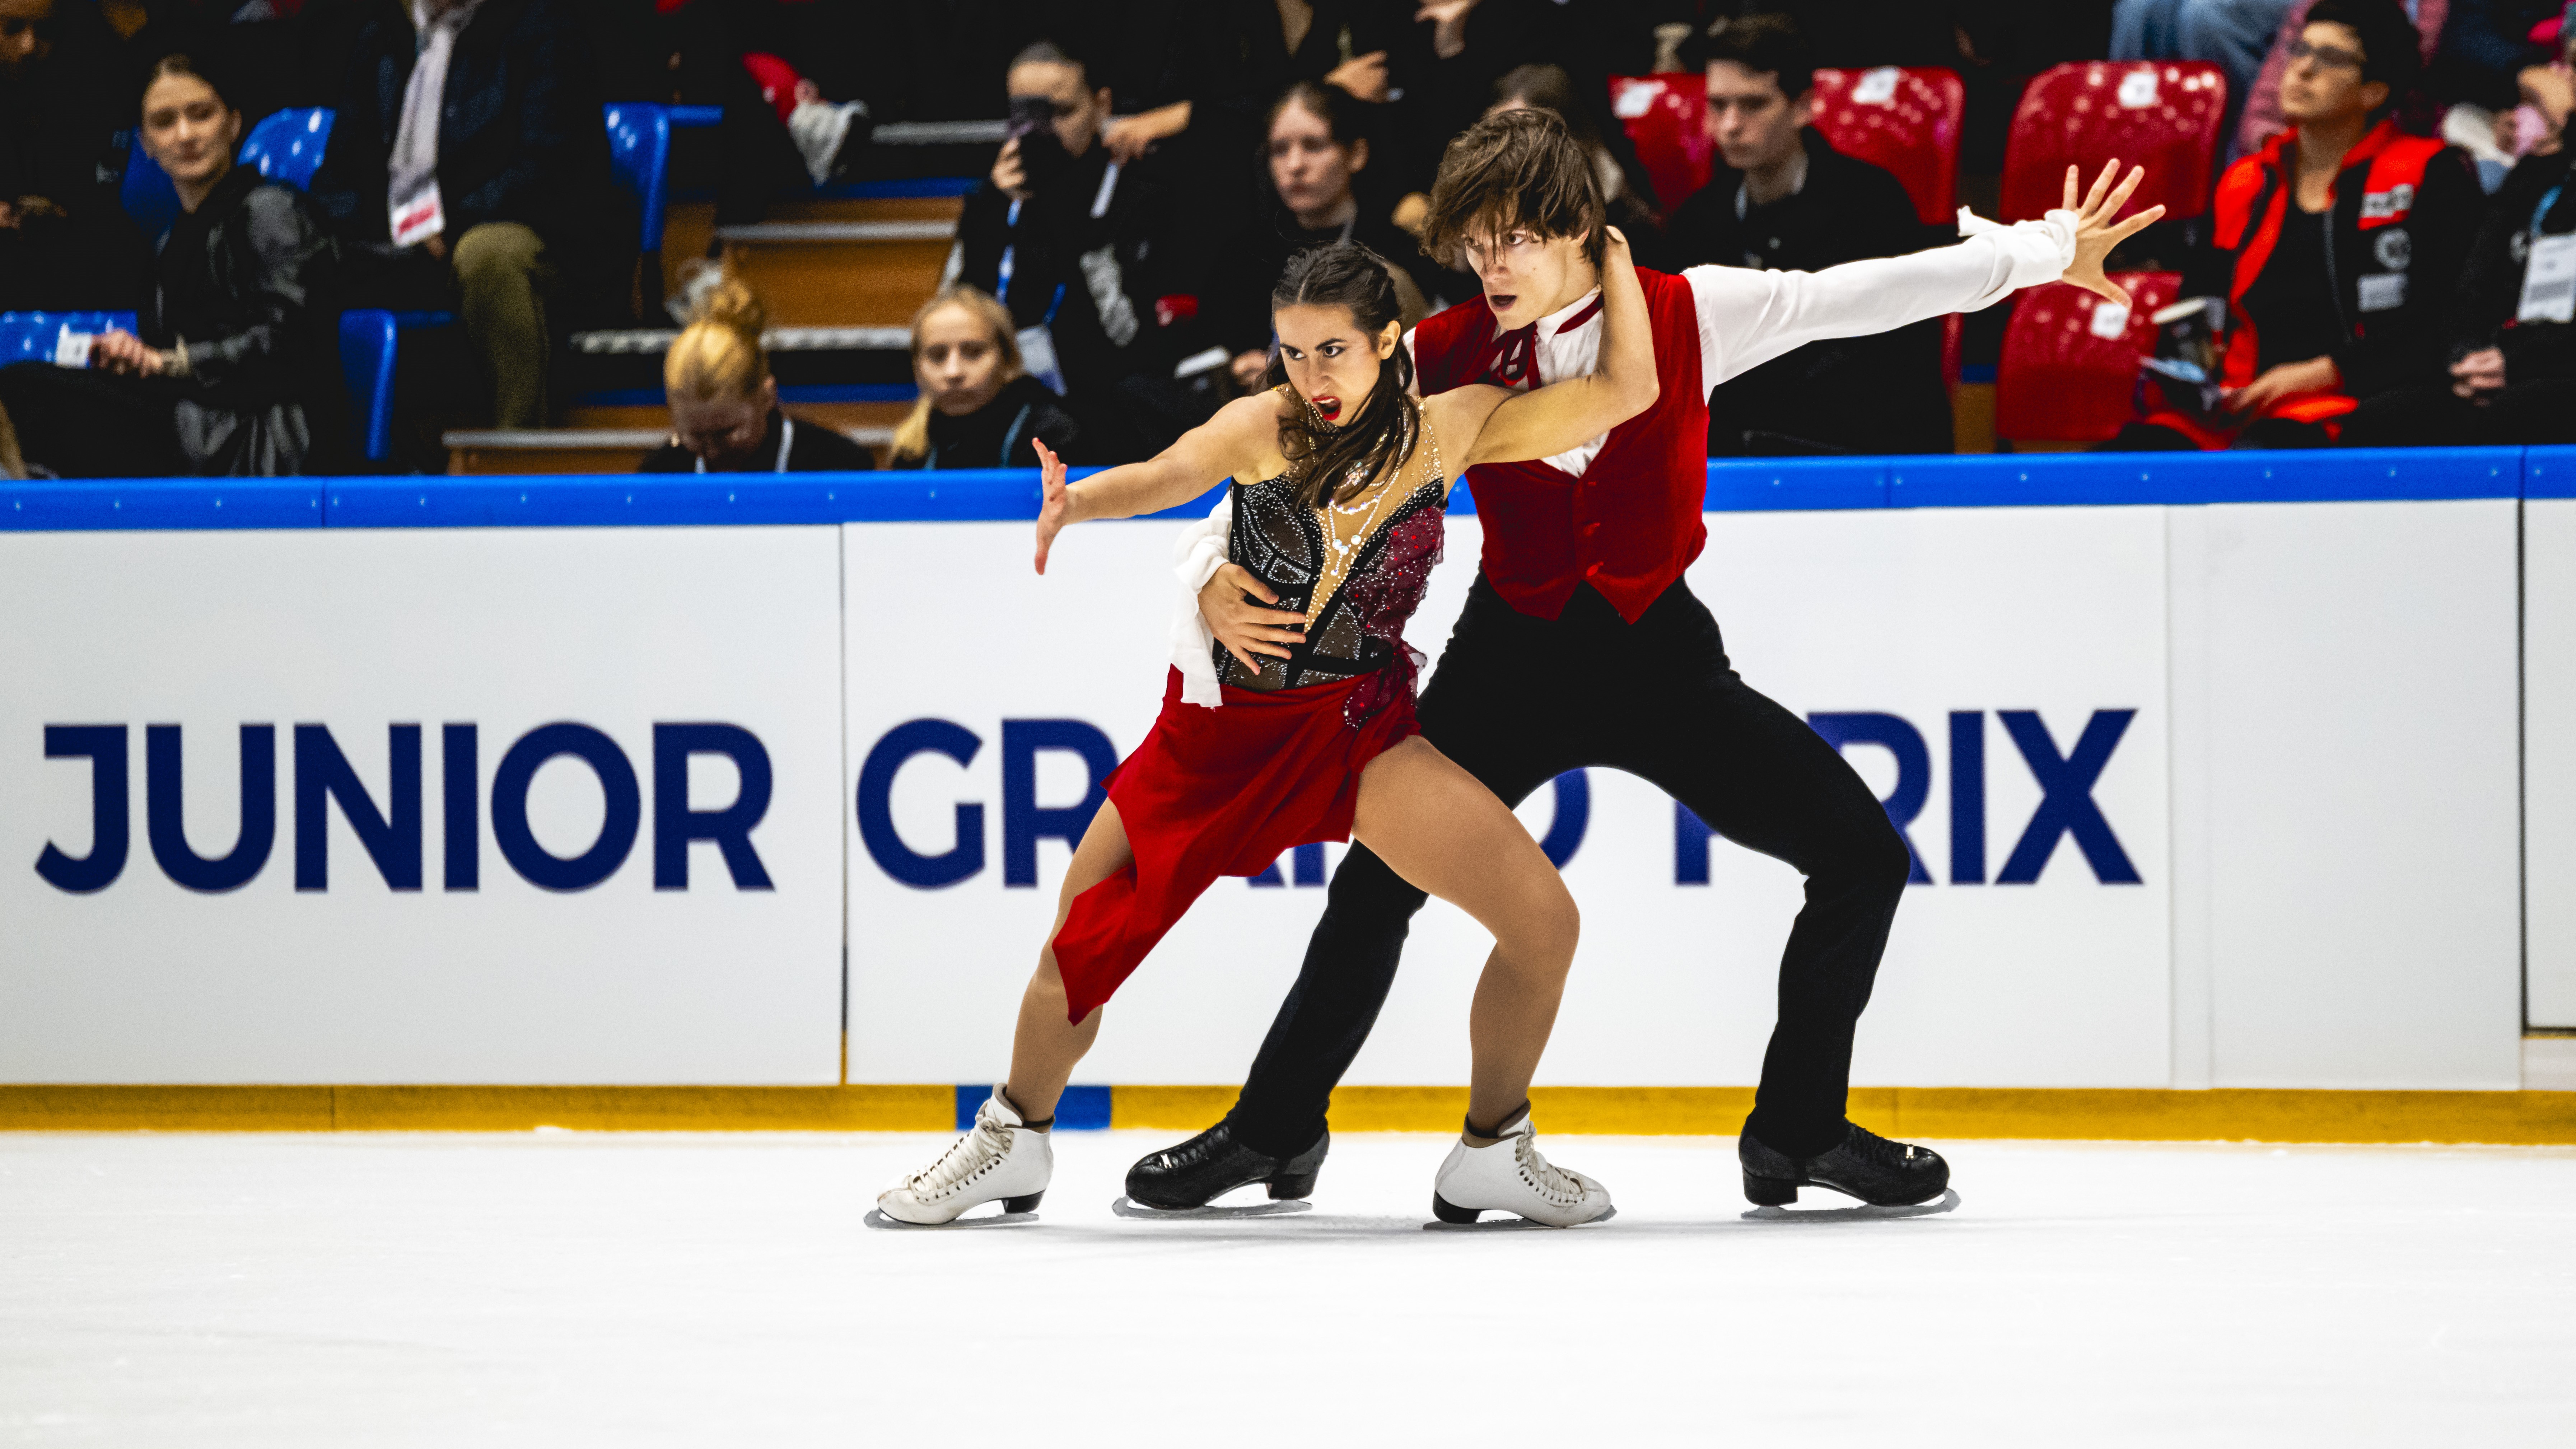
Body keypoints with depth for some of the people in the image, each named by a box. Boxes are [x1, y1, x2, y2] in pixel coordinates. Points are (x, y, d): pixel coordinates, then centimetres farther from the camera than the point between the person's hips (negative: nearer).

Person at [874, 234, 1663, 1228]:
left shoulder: (1445, 430, -4)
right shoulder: (1266, 427, -9)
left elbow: (1626, 392, -1)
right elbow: (1171, 476, -29)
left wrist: (1612, 256, -2)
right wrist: (1077, 503, -48)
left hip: (1361, 733, 1)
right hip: (1221, 723, -1)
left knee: (1543, 919, -14)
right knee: (1079, 940, 1)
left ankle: (1490, 1154, 7)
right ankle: (1014, 1141, 29)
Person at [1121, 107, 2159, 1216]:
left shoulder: (1690, 315, -8)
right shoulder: (1447, 354, -8)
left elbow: (1863, 296, -8)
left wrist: (2051, 252, -10)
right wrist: (1219, 575, -24)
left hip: (1658, 655, 1)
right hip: (1511, 659, -1)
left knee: (1863, 857, -4)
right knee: (1378, 883, -4)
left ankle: (1798, 1129, 12)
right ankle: (1273, 1128, 18)